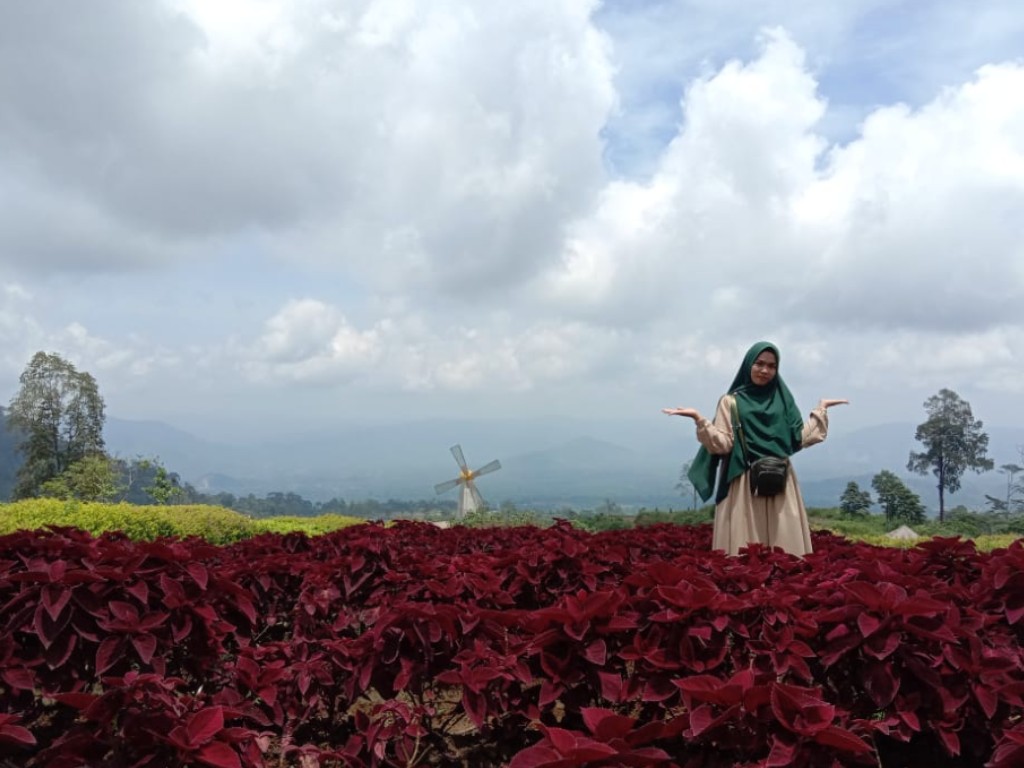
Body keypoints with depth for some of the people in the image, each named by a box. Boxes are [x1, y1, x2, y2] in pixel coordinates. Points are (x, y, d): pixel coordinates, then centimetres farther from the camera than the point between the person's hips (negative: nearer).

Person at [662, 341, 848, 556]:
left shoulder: (781, 399, 15)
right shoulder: (731, 402, 5)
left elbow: (799, 439, 12)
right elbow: (722, 444, -5)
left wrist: (820, 410, 15)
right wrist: (699, 419, -17)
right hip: (744, 485, -3)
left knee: (785, 547, 0)